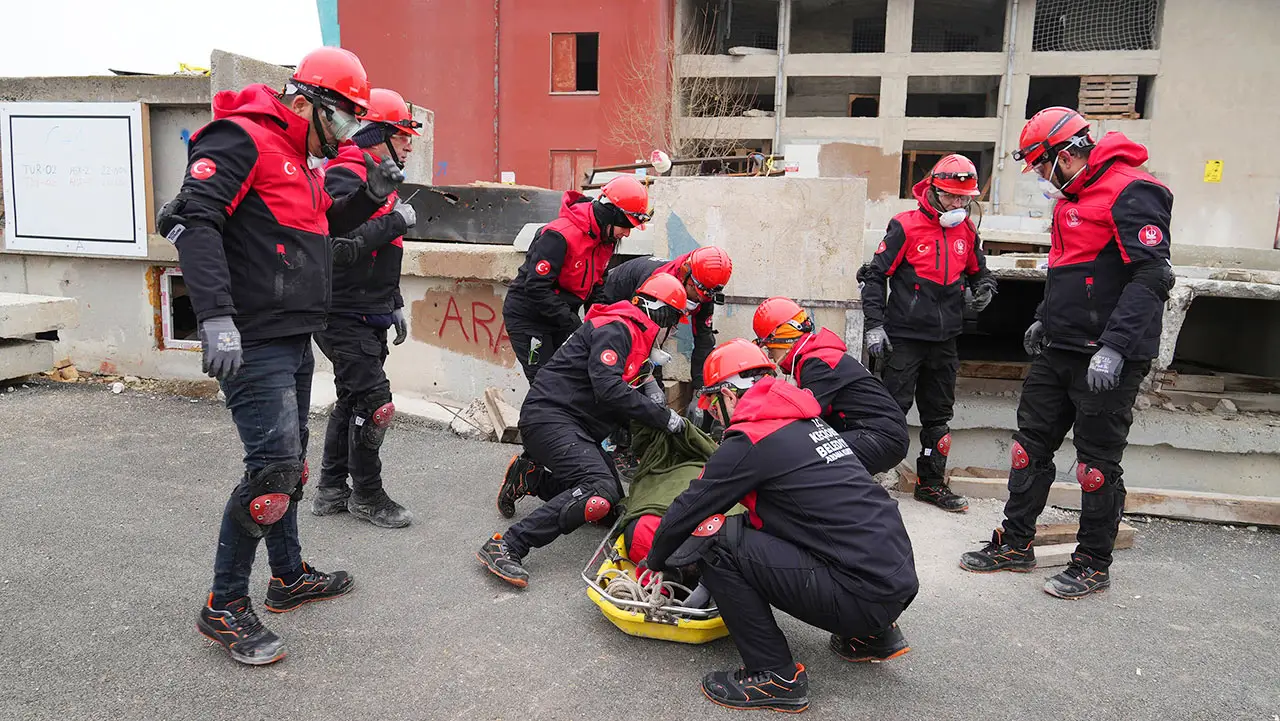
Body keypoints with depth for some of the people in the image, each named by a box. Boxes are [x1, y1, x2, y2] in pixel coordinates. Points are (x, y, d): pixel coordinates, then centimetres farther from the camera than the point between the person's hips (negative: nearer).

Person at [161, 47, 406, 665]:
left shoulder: (301, 161, 20)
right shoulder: (241, 138, -10)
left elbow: (319, 229, 30)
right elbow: (195, 220, -21)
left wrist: (371, 195, 13)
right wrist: (216, 317, -30)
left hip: (293, 339, 10)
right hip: (252, 343, -10)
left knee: (289, 460, 16)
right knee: (274, 465, -13)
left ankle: (289, 577, 31)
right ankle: (223, 609, 2)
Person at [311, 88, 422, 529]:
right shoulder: (345, 178, -15)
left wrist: (396, 305, 23)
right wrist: (397, 220, -21)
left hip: (368, 317, 11)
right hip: (346, 318, -10)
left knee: (352, 400, 16)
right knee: (374, 405, -7)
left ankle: (331, 491, 28)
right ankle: (368, 497, 9)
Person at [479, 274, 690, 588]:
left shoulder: (633, 334, 19)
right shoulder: (615, 328, -14)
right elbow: (609, 389, -26)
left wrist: (650, 392, 1)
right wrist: (663, 415, -20)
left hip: (577, 426, 11)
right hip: (550, 418, -11)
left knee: (614, 505, 11)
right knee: (601, 490, -28)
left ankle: (529, 478, 22)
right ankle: (505, 547, -27)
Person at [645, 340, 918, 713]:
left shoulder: (749, 441, -10)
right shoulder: (805, 420, 15)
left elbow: (688, 511, -1)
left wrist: (653, 561, 18)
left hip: (864, 596, -9)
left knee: (714, 540, -10)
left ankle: (776, 678, 0)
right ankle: (873, 636, 24)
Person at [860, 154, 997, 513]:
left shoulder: (966, 231, 8)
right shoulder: (906, 227, -9)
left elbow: (978, 270, 24)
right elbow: (876, 275, -8)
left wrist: (985, 288, 0)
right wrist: (875, 325, -13)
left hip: (944, 339, 6)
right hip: (905, 336, -6)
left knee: (938, 414, 14)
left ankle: (932, 483, 26)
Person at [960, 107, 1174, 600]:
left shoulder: (1131, 193, -15)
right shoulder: (1071, 197, 15)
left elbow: (1152, 276, -23)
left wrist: (1113, 347, -29)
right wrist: (1045, 319, 26)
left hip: (1106, 360, -9)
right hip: (1057, 352, 9)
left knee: (1098, 462, 2)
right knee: (1031, 444, 12)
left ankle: (1094, 563, 18)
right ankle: (1015, 544, 23)